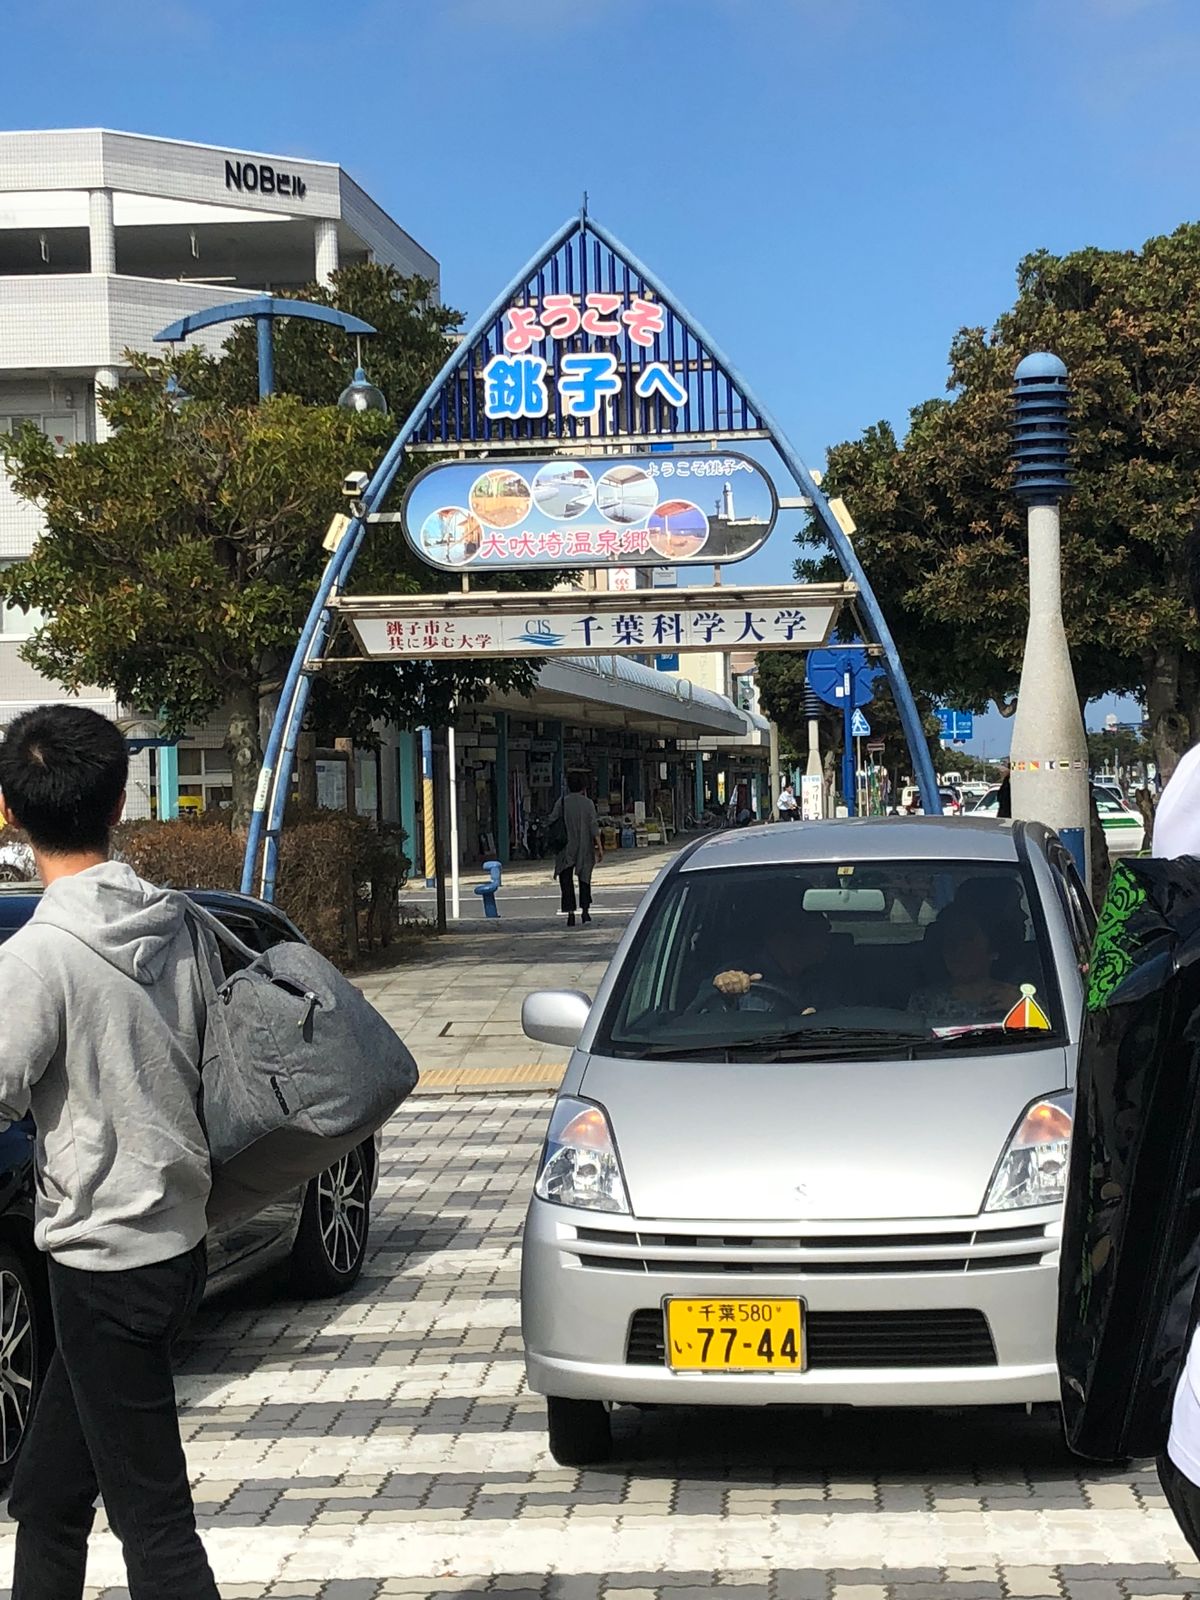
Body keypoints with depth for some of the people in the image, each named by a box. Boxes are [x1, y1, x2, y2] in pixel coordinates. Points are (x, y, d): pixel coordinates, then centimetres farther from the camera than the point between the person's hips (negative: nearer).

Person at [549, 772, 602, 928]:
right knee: (584, 878, 17)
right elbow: (594, 827, -7)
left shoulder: (562, 802, -4)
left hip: (566, 848, -1)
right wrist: (599, 847, -6)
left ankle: (570, 913, -11)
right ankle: (585, 910, 13)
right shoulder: (588, 803, -3)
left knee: (566, 881, 1)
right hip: (585, 847, 1)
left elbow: (552, 822, -6)